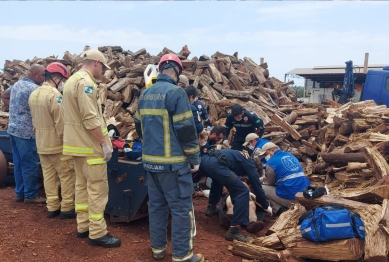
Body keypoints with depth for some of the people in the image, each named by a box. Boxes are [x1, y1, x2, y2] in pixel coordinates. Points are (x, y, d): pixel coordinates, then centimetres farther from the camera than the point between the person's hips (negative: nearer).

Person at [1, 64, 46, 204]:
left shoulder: (17, 84, 12)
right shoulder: (34, 88, -17)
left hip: (14, 129, 9)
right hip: (26, 131, -9)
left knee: (19, 163, 14)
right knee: (30, 164, 0)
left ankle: (20, 193, 22)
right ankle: (31, 195, 7)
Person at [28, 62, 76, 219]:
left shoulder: (33, 94, 9)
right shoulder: (54, 95, -19)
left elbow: (35, 120, 16)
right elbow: (61, 123, -21)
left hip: (41, 143, 8)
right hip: (57, 143, -8)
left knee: (48, 175, 13)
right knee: (67, 175, 2)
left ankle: (52, 207, 18)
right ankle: (67, 208, 6)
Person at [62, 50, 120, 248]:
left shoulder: (72, 80, 15)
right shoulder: (85, 82, -17)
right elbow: (90, 118, -24)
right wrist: (104, 142, -19)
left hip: (77, 142, 10)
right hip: (89, 145, -10)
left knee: (82, 184, 15)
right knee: (97, 187, -5)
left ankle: (83, 226, 24)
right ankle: (97, 233, 1)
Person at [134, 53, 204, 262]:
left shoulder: (145, 94, 10)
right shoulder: (175, 92, -14)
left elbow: (139, 126, 18)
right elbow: (186, 130, -16)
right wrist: (194, 158, -7)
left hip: (150, 160, 8)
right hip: (173, 162, -7)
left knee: (156, 205, 16)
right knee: (181, 208, 2)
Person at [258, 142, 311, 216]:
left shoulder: (272, 161, -6)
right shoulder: (290, 155, 15)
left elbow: (270, 182, 6)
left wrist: (262, 180, 28)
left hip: (290, 197, -8)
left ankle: (280, 210, -4)